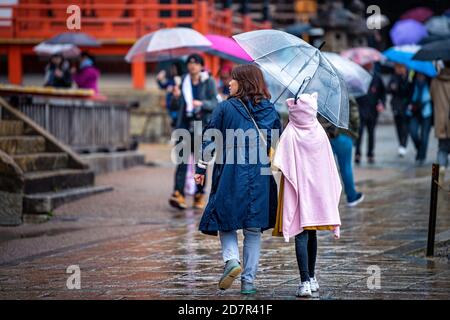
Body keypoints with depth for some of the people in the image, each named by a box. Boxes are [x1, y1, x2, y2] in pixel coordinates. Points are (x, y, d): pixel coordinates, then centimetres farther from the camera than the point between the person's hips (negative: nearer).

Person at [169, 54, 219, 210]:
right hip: (185, 124, 2)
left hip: (203, 125, -2)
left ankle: (200, 195, 17)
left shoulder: (208, 82, 2)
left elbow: (214, 103, -6)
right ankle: (178, 194, -23)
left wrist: (201, 103, -25)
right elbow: (174, 107, 12)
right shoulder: (183, 82, 11)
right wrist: (175, 97, -9)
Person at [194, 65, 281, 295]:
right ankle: (249, 280, 8)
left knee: (226, 221, 11)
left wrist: (201, 168, 3)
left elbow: (209, 140, -2)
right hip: (260, 179, 2)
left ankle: (231, 260, -14)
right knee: (253, 229, 9)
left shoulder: (226, 108, -2)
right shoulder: (270, 111, 6)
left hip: (231, 175, -2)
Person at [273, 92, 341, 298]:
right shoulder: (320, 133, 1)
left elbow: (282, 164, -15)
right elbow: (329, 164, 6)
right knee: (312, 234, 17)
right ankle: (311, 278, 26)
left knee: (301, 234, -6)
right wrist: (331, 190, 15)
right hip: (319, 189, 4)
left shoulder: (290, 134, -11)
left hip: (298, 190, -4)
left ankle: (305, 282, -15)